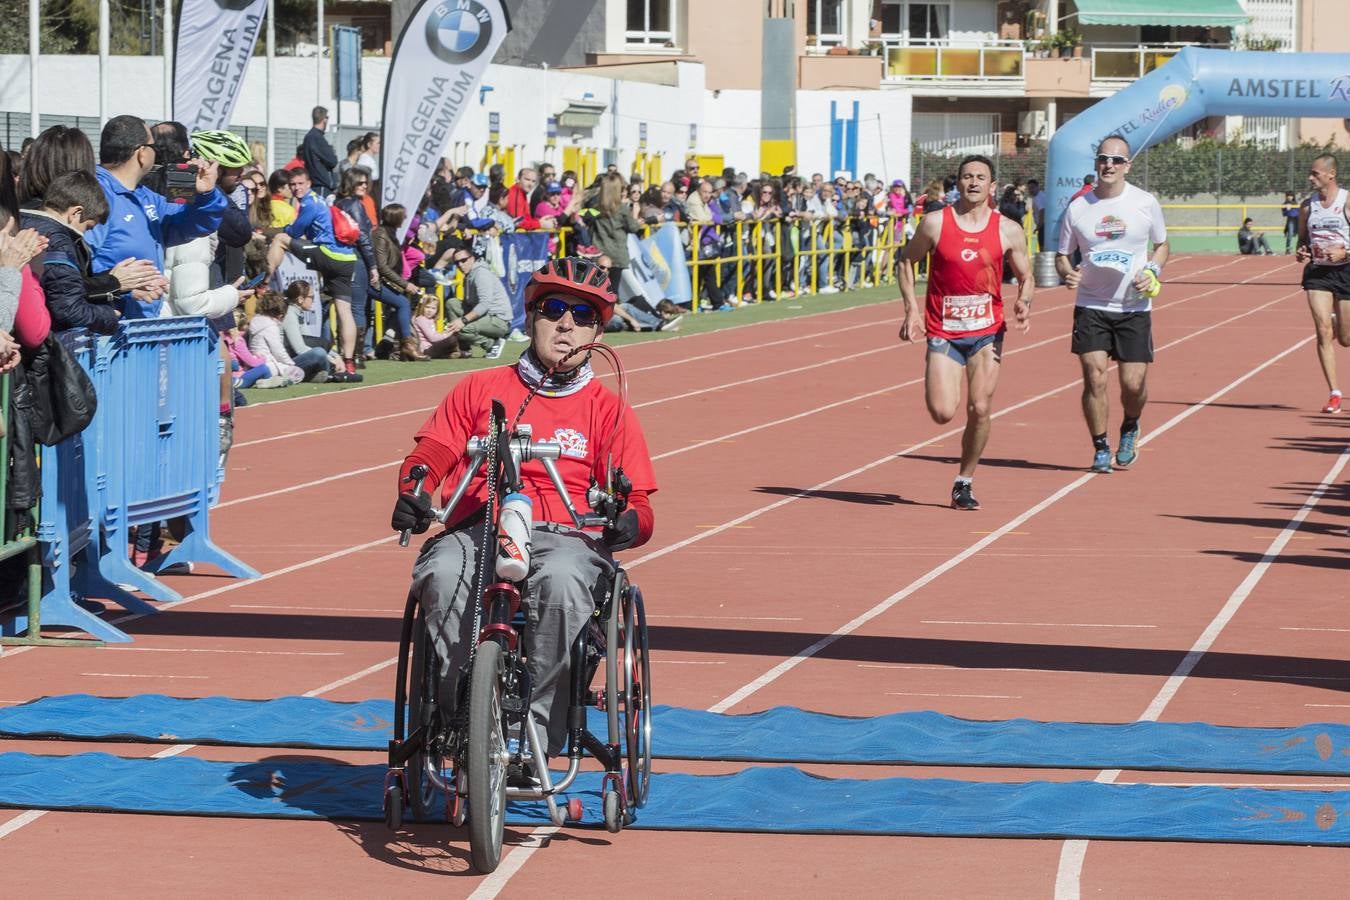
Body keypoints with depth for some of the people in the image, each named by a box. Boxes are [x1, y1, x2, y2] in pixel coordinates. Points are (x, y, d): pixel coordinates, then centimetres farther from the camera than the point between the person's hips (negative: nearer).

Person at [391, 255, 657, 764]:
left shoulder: (608, 410, 18)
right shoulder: (480, 389, 20)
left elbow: (639, 504, 9)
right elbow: (431, 453, 10)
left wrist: (628, 522, -17)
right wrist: (413, 493, -14)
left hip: (565, 536, -1)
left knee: (561, 580, -39)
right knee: (443, 575, -36)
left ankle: (539, 733, -32)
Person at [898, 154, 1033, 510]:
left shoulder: (1008, 231, -1)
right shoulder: (935, 223, -4)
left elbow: (1026, 276, 9)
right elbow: (906, 260, 8)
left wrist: (1024, 302, -13)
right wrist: (912, 310, -2)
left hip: (987, 331, 1)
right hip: (943, 332, -1)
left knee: (980, 409, -7)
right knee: (943, 413, -12)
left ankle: (964, 482, 10)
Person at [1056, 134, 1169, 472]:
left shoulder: (1146, 203, 0)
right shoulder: (1078, 207, 0)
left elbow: (1161, 245, 14)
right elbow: (1062, 254, 9)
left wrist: (1152, 272, -6)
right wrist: (1067, 272, -14)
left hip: (1134, 307, 0)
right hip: (1091, 306, 0)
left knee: (1133, 383, -4)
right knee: (1094, 377, -11)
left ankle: (1130, 429, 29)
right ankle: (1100, 448, 6)